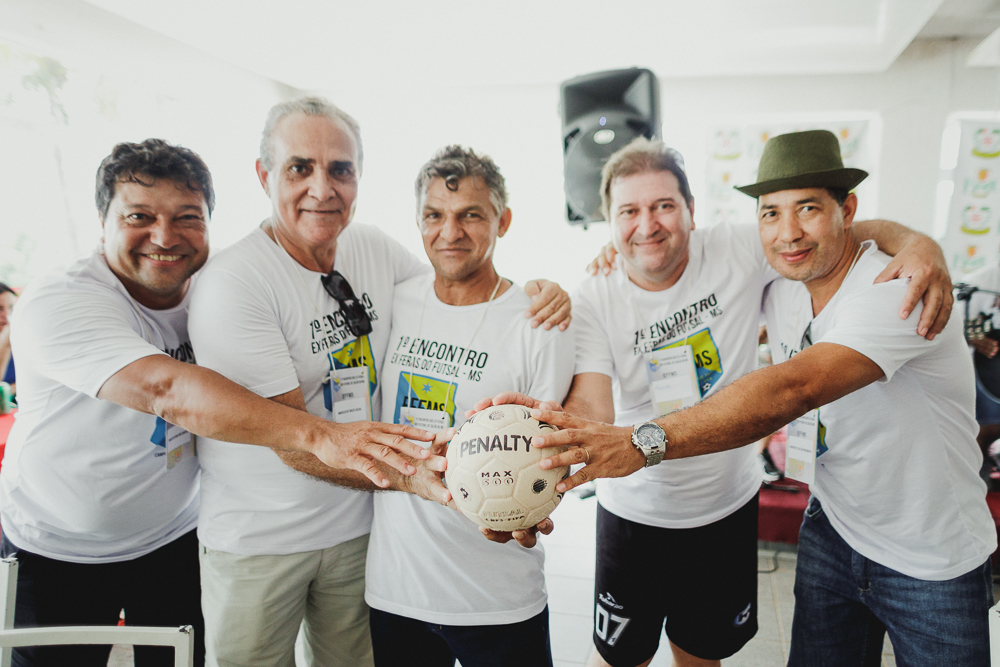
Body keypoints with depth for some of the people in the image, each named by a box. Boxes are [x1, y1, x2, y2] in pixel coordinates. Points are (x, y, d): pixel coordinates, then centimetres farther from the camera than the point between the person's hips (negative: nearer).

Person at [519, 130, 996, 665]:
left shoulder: (899, 290, -27)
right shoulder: (778, 293, -5)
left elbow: (793, 388, -41)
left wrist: (645, 441, -50)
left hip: (935, 563, -4)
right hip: (833, 531, 5)